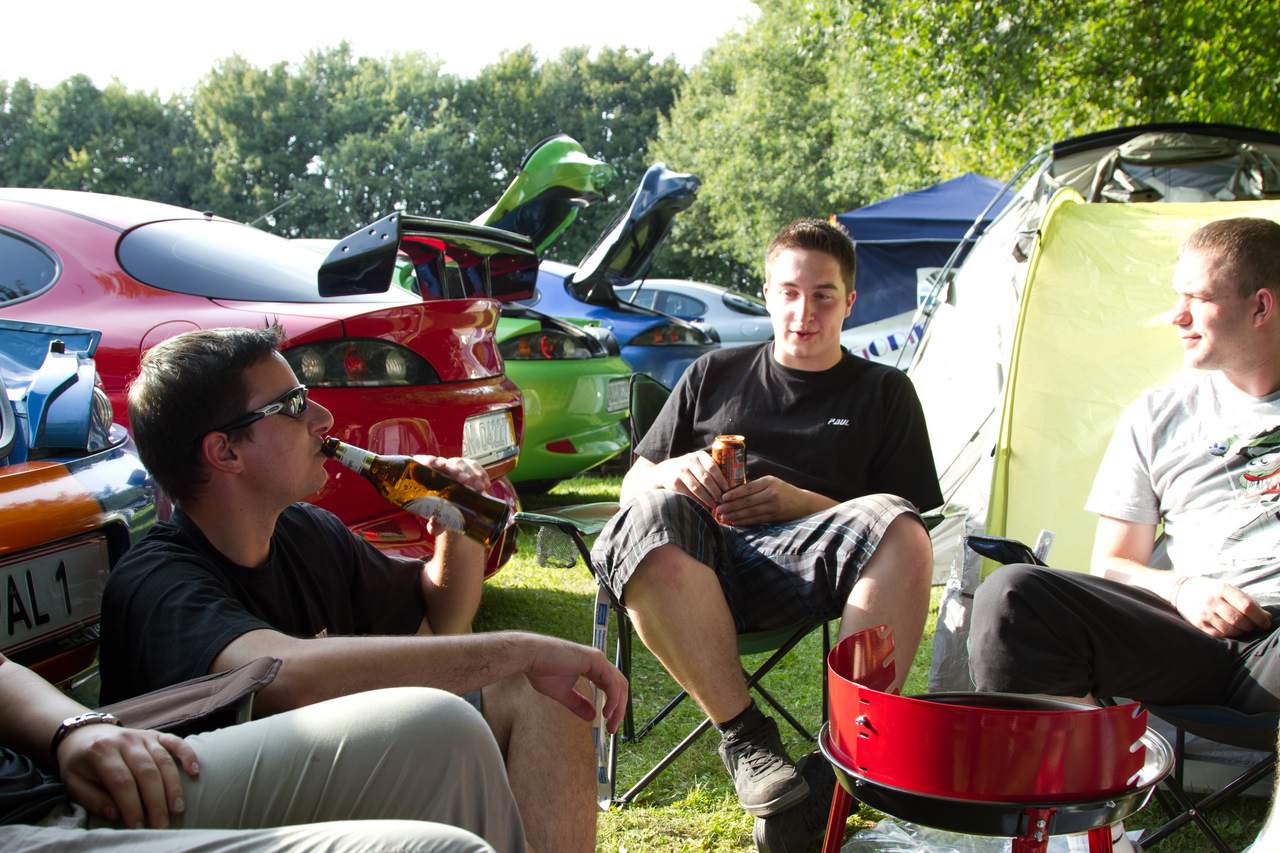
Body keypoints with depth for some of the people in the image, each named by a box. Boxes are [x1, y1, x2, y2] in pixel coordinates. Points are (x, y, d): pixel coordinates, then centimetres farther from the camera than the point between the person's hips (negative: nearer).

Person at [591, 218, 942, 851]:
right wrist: (673, 472, -4)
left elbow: (908, 525, 12)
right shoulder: (714, 374, 24)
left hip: (798, 561, -1)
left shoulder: (884, 391, 20)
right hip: (699, 568, 1)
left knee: (895, 527, -33)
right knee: (651, 515, -35)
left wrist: (798, 501, -5)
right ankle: (745, 739, -28)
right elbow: (632, 483, 22)